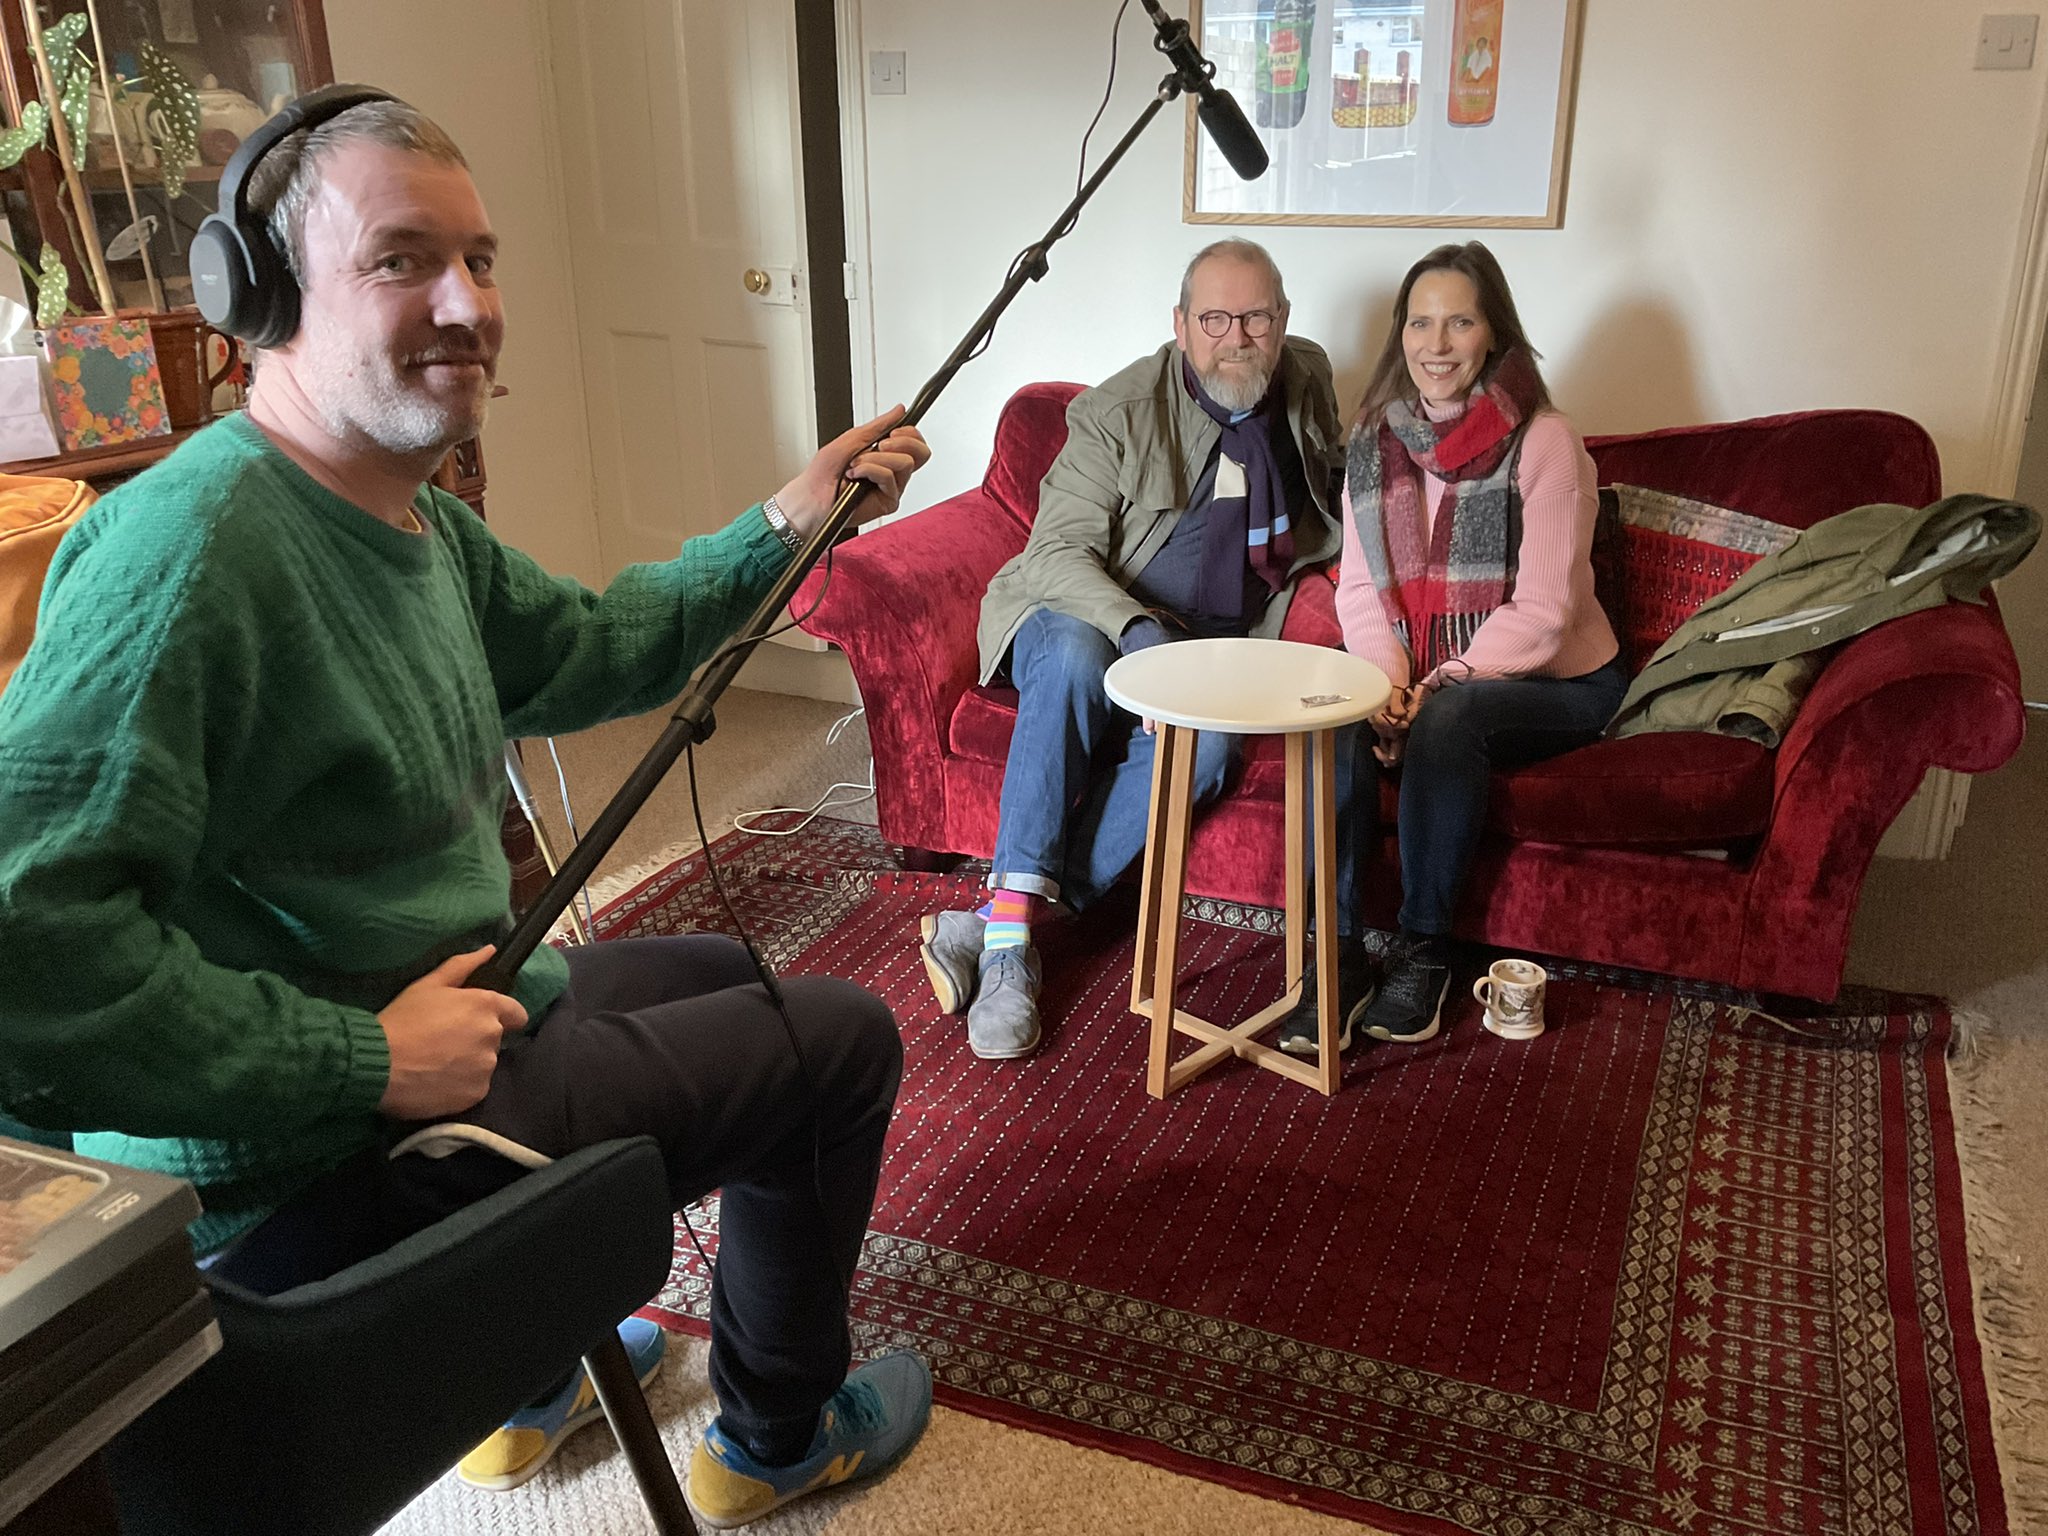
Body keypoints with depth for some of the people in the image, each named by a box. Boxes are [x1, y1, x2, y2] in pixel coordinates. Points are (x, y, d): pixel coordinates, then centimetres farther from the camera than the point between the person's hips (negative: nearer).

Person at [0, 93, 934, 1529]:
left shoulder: (418, 521, 4)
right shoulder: (196, 538, -29)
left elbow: (587, 649, 19)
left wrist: (782, 528, 9)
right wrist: (367, 1061, -29)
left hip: (431, 1026, 10)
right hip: (305, 1176, -10)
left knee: (723, 972, 31)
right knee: (845, 1038, 2)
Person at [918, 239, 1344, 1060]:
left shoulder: (1308, 382, 7)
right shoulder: (1119, 410, -9)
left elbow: (1340, 500, 27)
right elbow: (1057, 551, -17)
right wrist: (1137, 628, -34)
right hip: (1090, 620, -3)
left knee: (1206, 740, -32)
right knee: (1073, 657, -39)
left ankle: (992, 927, -29)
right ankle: (1011, 930, -35)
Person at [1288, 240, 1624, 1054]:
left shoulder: (1542, 442, -11)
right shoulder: (1374, 440, 4)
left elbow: (1540, 611, -16)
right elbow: (1360, 588, 1)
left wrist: (1444, 682, -27)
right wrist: (1387, 679, -17)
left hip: (1552, 682, -4)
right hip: (1420, 675, 4)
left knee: (1446, 723, -34)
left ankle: (1422, 953, -18)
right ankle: (1337, 955, -22)